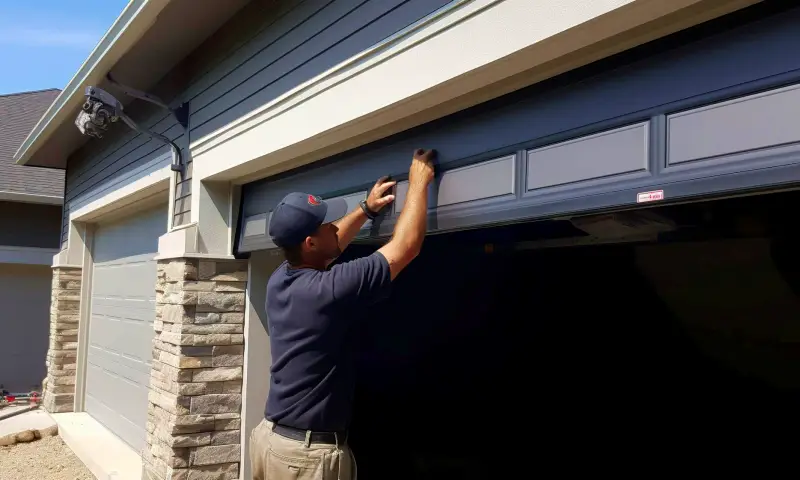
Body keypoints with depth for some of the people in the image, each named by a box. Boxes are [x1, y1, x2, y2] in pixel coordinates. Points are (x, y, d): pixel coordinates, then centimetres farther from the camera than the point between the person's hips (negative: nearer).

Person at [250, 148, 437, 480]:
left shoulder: (279, 279, 1)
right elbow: (406, 246, -15)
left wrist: (366, 209, 25)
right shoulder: (329, 290, -22)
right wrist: (419, 183, -3)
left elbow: (329, 245, 23)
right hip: (309, 452, -8)